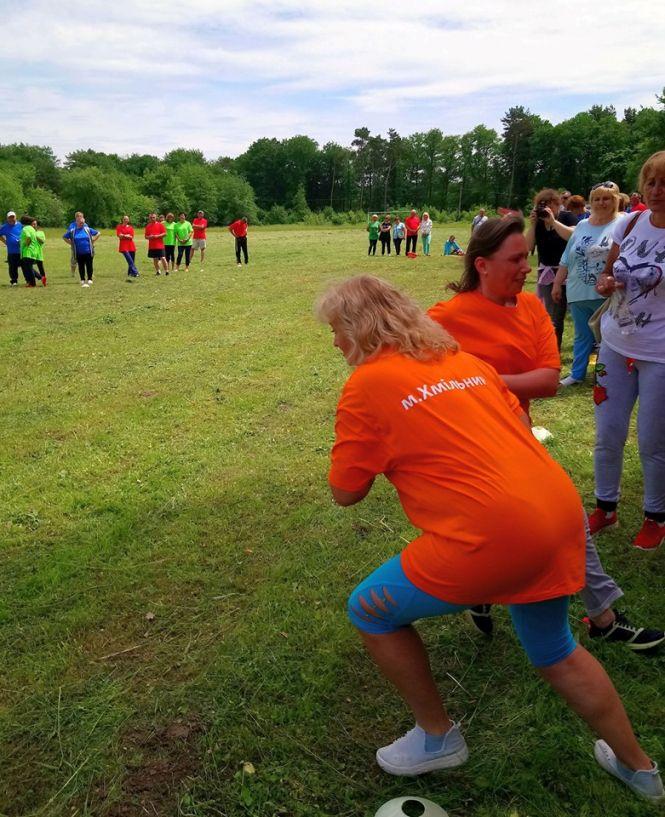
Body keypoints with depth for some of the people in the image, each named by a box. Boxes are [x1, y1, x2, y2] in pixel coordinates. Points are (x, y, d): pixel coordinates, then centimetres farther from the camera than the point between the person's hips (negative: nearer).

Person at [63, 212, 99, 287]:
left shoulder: (87, 229, -1)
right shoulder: (72, 231, -2)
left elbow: (98, 233, 9)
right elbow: (65, 237, 10)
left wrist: (93, 242, 4)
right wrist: (72, 244, 2)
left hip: (88, 252, -1)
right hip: (79, 253, 1)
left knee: (89, 266, 4)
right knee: (81, 267, 8)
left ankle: (89, 280, 15)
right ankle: (83, 281, 17)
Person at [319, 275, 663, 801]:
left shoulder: (366, 385, -4)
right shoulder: (464, 359, 15)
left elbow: (345, 493, 2)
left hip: (493, 538, -8)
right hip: (562, 514, 8)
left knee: (370, 611, 14)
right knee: (556, 653, 31)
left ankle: (438, 738, 29)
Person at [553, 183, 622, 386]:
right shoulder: (582, 226, 11)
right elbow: (567, 259, 14)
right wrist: (557, 284, 12)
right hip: (579, 294, 5)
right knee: (582, 336, 15)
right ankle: (577, 374, 25)